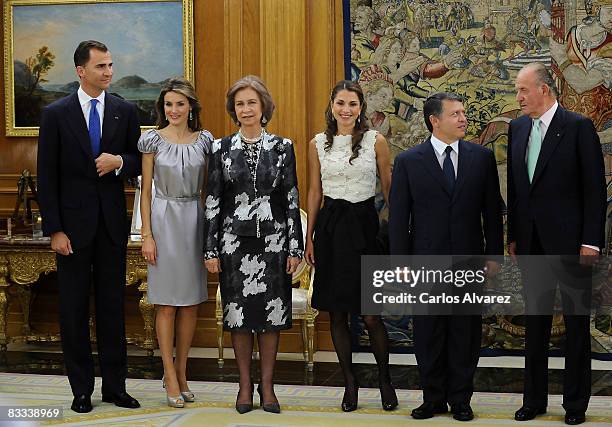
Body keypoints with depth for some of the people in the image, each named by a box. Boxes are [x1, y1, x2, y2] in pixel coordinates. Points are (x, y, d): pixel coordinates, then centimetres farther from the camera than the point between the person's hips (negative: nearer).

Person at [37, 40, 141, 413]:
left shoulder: (125, 111, 4)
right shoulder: (56, 114, -3)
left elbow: (138, 162, 11)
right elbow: (47, 176, -4)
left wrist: (119, 162, -13)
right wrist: (54, 229, -9)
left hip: (112, 224, 2)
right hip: (73, 224, -2)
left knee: (112, 305, 8)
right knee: (74, 308, 5)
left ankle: (115, 386, 17)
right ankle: (81, 389, 14)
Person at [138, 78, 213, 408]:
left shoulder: (204, 140, 5)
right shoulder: (153, 140, -2)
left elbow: (206, 188, 10)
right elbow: (145, 191, -1)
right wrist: (146, 235, -7)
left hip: (195, 220, 3)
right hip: (164, 220, -3)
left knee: (191, 302, 7)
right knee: (167, 302, 0)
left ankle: (181, 372, 18)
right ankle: (171, 378, 6)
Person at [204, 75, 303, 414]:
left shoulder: (282, 147, 3)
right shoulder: (221, 149, 3)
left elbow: (292, 199, 3)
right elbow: (213, 202, 3)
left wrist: (295, 247, -2)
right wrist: (210, 249, -1)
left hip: (273, 240, 0)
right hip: (234, 241, 0)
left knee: (271, 312, 3)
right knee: (238, 312, 4)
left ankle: (267, 386, 14)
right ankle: (245, 385, 16)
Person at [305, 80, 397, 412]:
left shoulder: (376, 141, 0)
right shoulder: (318, 144, 6)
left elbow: (388, 188, 4)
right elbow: (314, 191, 11)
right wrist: (309, 237, 9)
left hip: (364, 225, -2)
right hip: (330, 228, 2)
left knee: (371, 315, -4)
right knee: (337, 314, 6)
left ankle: (384, 379, 17)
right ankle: (349, 381, 19)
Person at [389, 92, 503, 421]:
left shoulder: (482, 157, 4)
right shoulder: (408, 161, 0)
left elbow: (492, 209, 7)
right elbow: (398, 217, 0)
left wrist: (494, 254, 3)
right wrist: (400, 262, -4)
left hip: (469, 261, 1)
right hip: (426, 262, -1)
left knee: (466, 333, 6)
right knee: (428, 334, 7)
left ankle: (460, 399, 18)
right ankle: (433, 398, 19)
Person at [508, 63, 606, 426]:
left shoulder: (579, 127, -8)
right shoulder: (518, 127, 8)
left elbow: (595, 188, -9)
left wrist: (591, 241, -13)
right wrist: (513, 236, 9)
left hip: (568, 239, -5)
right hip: (531, 240, 5)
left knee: (576, 321, 5)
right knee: (535, 320, 12)